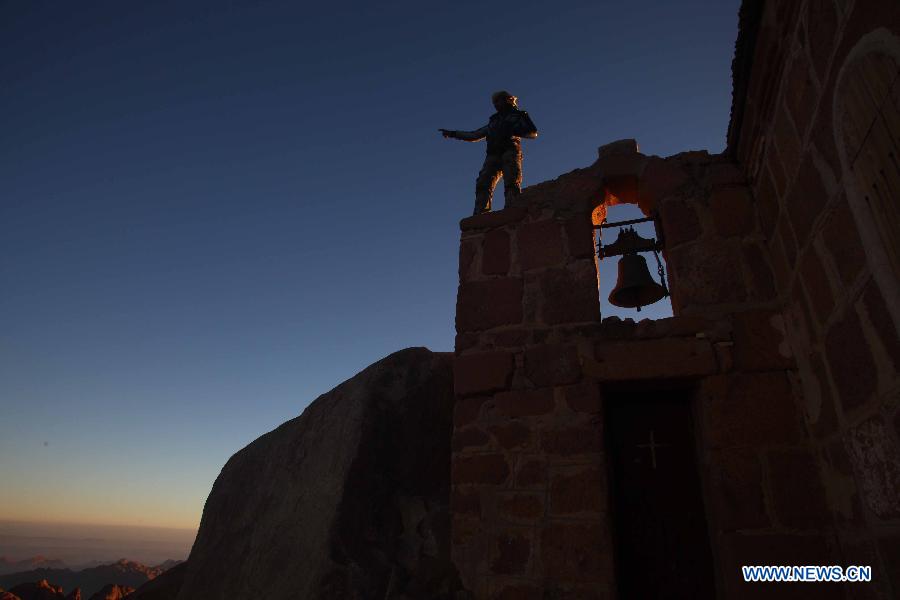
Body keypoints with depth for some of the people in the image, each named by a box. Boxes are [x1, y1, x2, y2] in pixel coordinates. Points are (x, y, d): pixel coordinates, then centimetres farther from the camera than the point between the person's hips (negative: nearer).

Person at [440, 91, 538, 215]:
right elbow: (474, 135, 37)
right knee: (483, 184, -17)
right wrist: (453, 133, 31)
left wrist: (518, 131, -8)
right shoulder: (493, 121, 36)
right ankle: (480, 215, -29)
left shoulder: (517, 116, 22)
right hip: (493, 155, 4)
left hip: (511, 151, -4)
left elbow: (533, 133, 10)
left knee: (512, 183, -25)